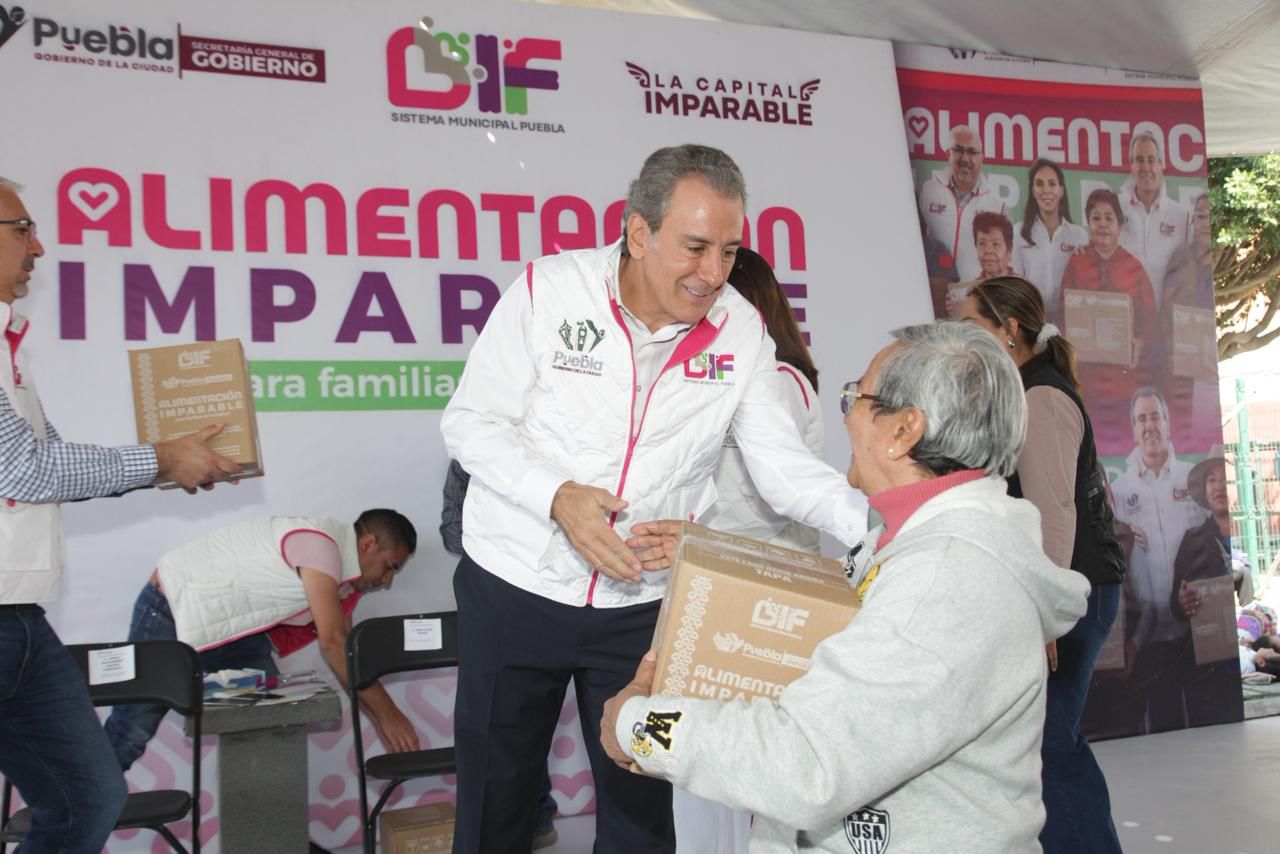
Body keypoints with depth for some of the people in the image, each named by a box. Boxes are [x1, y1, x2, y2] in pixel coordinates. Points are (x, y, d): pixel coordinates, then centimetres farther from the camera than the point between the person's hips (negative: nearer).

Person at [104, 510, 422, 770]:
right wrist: (387, 713, -24)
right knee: (130, 736, -1)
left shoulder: (341, 576, 1)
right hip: (171, 608, -9)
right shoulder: (318, 543, -27)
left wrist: (383, 721, 1)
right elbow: (333, 643, -29)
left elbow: (348, 652, 7)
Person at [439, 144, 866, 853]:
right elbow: (470, 422, -9)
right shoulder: (549, 289, -11)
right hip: (514, 587, -1)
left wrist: (877, 523, -22)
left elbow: (780, 464, -4)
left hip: (642, 606, 2)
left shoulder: (741, 332, -4)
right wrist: (558, 496, -25)